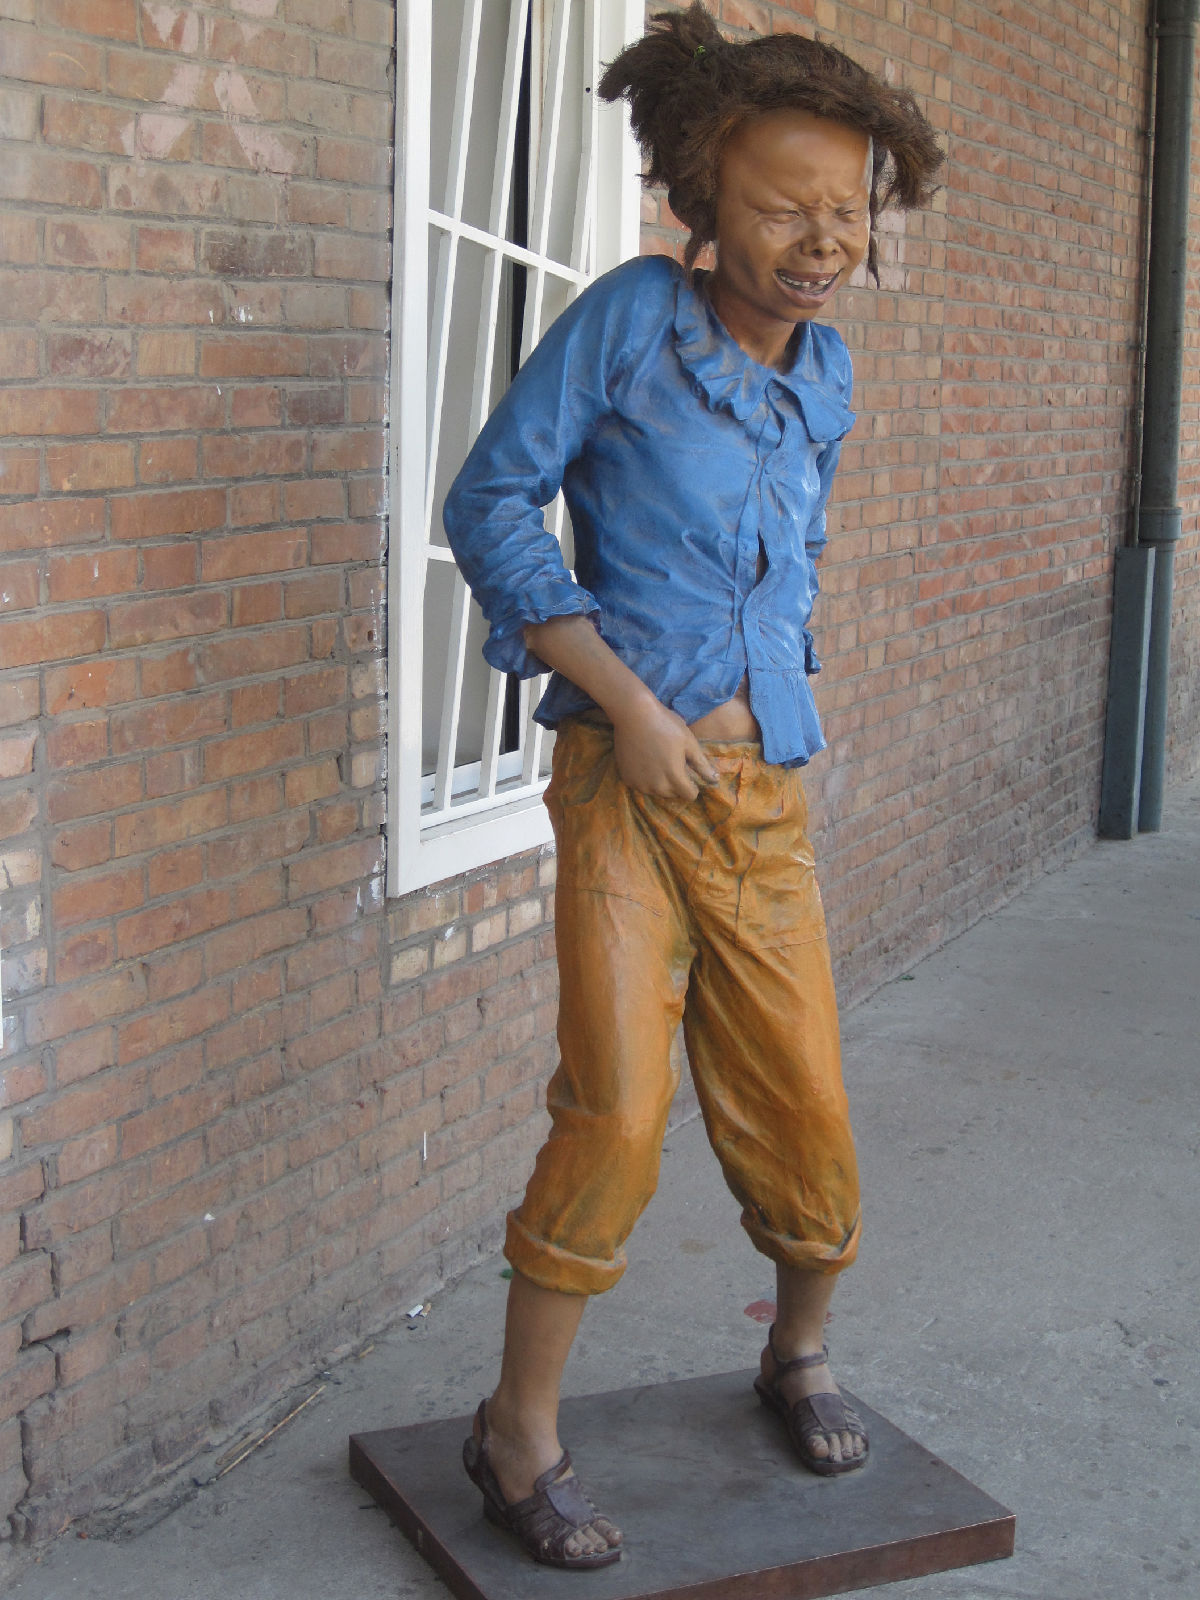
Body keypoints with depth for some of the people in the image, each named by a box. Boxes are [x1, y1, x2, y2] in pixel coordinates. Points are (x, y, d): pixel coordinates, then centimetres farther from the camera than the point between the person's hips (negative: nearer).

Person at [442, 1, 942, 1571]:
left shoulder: (826, 371, 10)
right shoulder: (628, 318, -7)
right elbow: (491, 500, -7)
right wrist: (626, 700, -12)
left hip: (766, 789, 5)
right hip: (627, 775, -5)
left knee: (802, 1107, 9)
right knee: (618, 1111, -13)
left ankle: (799, 1352, 37)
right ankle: (520, 1434, 4)